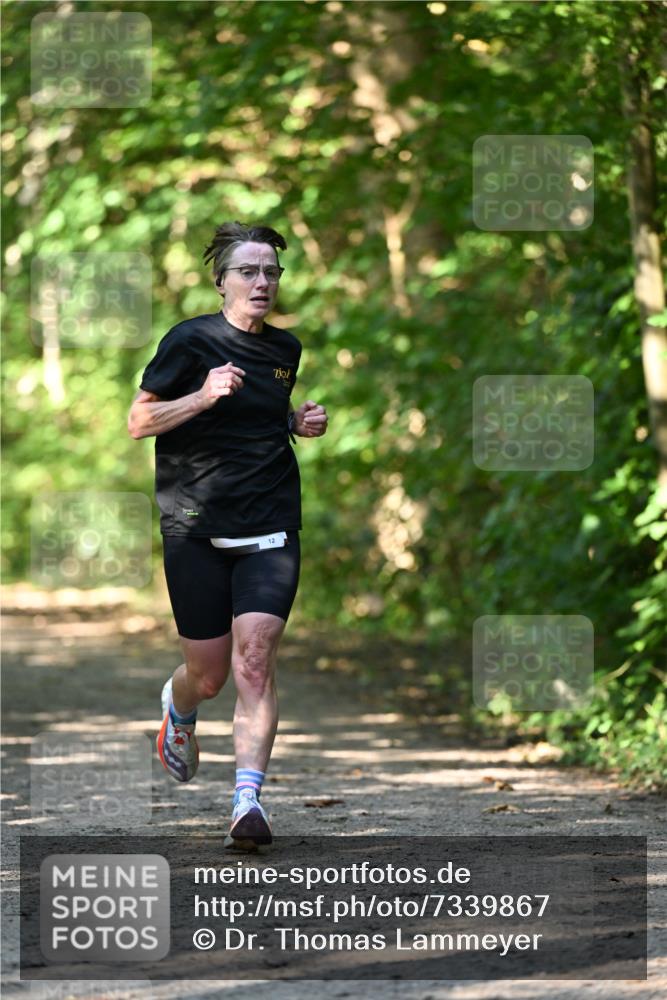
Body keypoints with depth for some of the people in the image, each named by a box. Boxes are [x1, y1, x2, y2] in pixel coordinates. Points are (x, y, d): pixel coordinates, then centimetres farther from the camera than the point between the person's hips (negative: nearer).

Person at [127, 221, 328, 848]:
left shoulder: (285, 348, 11)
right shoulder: (191, 340, -5)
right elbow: (138, 421, -6)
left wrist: (300, 424, 7)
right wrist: (203, 396, -20)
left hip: (270, 530, 3)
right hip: (196, 528, -2)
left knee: (254, 661, -15)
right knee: (208, 674, 6)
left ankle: (248, 799, -18)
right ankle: (177, 710, 44)